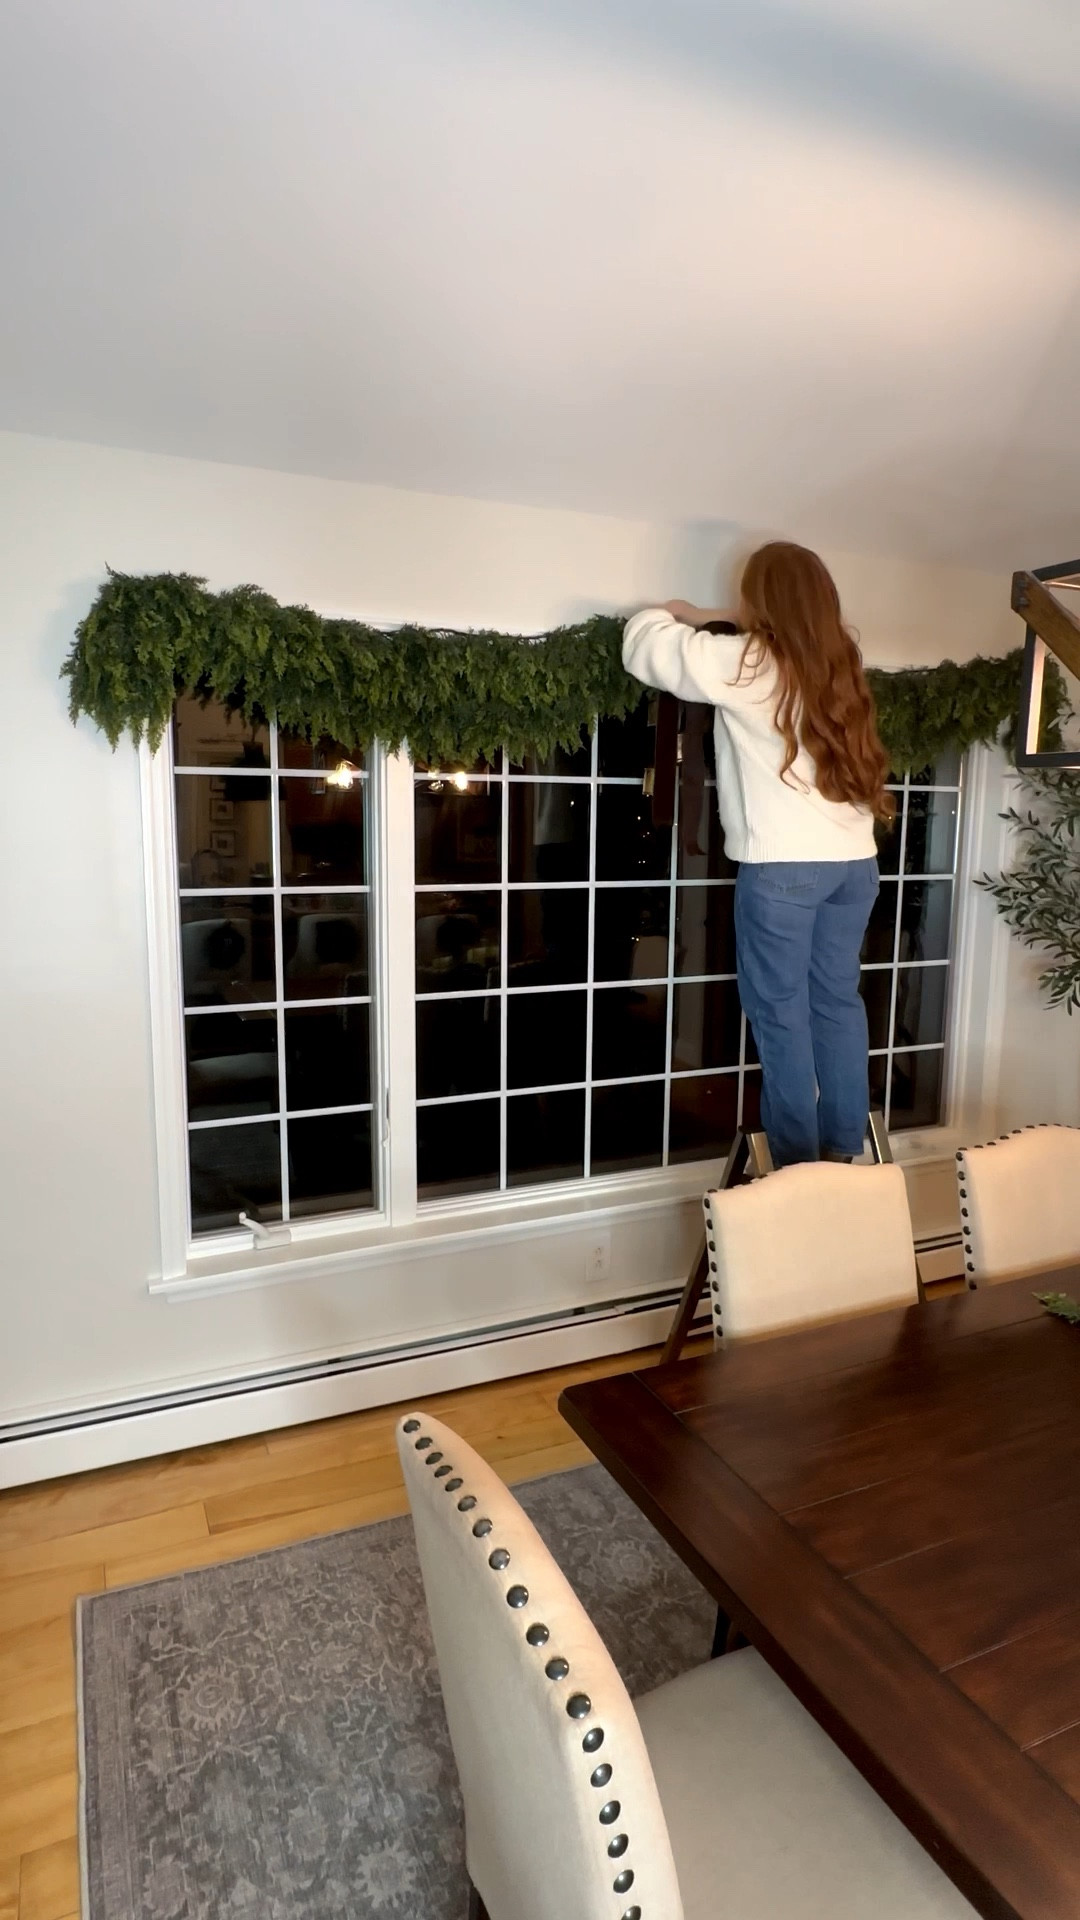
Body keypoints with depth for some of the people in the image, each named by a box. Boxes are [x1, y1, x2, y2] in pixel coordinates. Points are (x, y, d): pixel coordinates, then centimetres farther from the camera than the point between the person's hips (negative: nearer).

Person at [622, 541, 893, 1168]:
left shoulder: (744, 663, -7)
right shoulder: (840, 661, 12)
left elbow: (645, 644, 1)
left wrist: (677, 612, 22)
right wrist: (718, 620, 29)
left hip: (782, 865, -6)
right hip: (855, 861, 7)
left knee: (781, 1012, 2)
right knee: (838, 1000, 14)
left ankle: (798, 1166, 9)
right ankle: (844, 1150, 24)